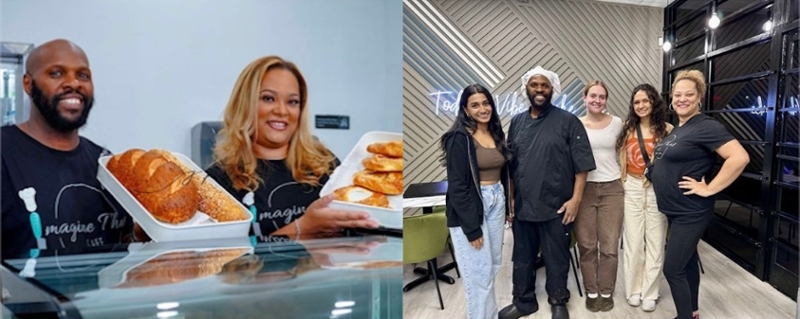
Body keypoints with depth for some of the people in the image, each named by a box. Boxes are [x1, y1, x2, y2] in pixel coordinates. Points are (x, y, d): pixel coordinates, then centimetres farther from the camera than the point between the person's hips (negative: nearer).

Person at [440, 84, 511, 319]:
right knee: (479, 271, 1)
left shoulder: (496, 134, 7)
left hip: (496, 202, 7)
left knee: (493, 266, 17)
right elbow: (457, 185, -17)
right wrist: (471, 227, -18)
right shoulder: (459, 139, -14)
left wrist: (506, 205, 12)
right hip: (470, 207, -7)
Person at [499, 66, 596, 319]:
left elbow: (582, 164, -6)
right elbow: (510, 164, 10)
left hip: (556, 206, -4)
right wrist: (510, 198, 8)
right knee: (522, 257, 15)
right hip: (522, 206, 4)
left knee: (556, 259, 10)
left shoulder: (568, 122, -5)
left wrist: (575, 198, -11)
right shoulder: (517, 122, 8)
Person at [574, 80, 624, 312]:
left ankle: (606, 292, 20)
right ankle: (591, 292, 20)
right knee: (587, 245, 5)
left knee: (610, 246, 4)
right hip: (584, 188, -1)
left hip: (612, 188, 1)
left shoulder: (617, 123, 3)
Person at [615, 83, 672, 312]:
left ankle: (650, 292, 19)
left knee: (655, 242, 7)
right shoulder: (628, 129, 4)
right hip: (631, 189, 2)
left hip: (658, 190, -2)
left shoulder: (667, 129, -4)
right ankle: (633, 289, 21)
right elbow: (622, 161, 7)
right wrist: (621, 186, 3)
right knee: (633, 242, 7)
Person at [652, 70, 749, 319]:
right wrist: (656, 177, 11)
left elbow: (740, 157, -28)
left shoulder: (705, 127, -17)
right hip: (674, 210, 9)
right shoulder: (676, 128, 10)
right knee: (687, 262, 19)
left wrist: (709, 189, -24)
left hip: (691, 213, -9)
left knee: (672, 270, -6)